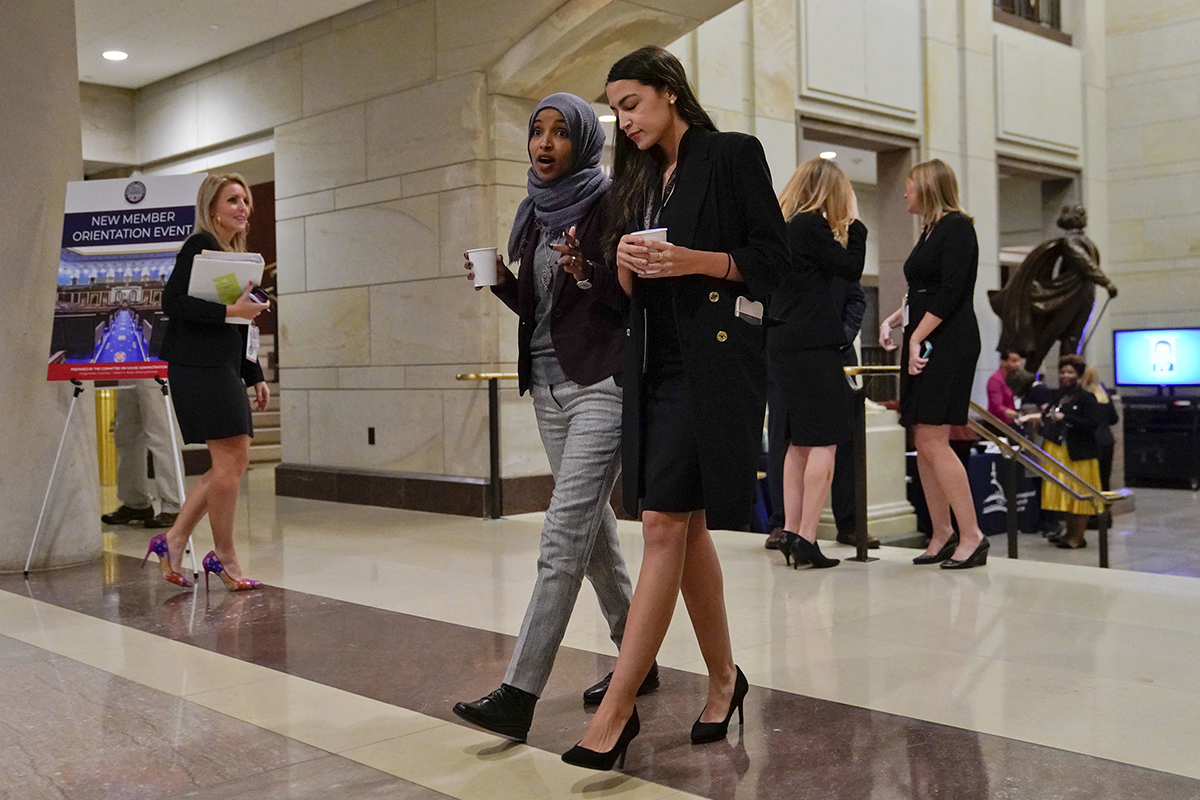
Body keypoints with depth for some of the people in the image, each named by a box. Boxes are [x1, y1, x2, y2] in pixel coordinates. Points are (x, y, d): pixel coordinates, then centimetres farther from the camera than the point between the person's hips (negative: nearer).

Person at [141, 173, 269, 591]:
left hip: (224, 368, 9)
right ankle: (223, 557, 8)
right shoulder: (201, 246, -7)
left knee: (234, 462, 10)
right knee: (230, 460, -5)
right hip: (200, 366, -9)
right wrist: (229, 310, -24)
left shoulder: (235, 254, 19)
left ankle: (173, 540, 15)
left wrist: (255, 376, 18)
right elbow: (172, 301, -18)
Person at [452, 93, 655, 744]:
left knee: (563, 536, -12)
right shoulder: (535, 213, 14)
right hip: (549, 384, 8)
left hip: (601, 384, -8)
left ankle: (518, 696, -13)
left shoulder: (609, 205, -7)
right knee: (592, 526, 14)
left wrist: (589, 275, -27)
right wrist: (500, 280, 2)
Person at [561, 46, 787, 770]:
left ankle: (617, 709, -10)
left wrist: (693, 261, -18)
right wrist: (625, 263, -4)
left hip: (713, 364, -7)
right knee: (686, 528, 9)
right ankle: (723, 679, 23)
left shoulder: (734, 155, -1)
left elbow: (773, 258, -6)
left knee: (666, 526, -12)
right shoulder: (638, 180, 18)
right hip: (655, 365, 7)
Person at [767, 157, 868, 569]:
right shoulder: (812, 225, -10)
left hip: (783, 345, 9)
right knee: (824, 442, -6)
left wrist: (843, 227, 16)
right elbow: (851, 268, -5)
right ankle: (806, 539, -8)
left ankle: (791, 531, 14)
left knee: (800, 442, 14)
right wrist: (854, 222, 5)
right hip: (813, 347, -9)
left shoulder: (781, 225, 14)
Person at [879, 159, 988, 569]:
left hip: (949, 344, -9)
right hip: (923, 345, 9)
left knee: (932, 440, -13)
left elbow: (950, 294, -16)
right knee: (923, 443, 6)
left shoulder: (957, 227, -7)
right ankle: (942, 535, 11)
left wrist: (917, 337, -16)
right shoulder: (929, 231, 20)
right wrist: (891, 321, 9)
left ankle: (972, 535, -8)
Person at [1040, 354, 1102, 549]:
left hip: (1078, 453, -7)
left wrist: (1064, 418, -22)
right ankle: (1070, 532, 23)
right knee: (1063, 494, 12)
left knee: (1078, 494, -2)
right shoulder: (1058, 396, 13)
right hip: (1057, 451, 7)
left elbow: (1091, 425, -18)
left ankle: (1078, 536, 3)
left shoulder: (1086, 397, -7)